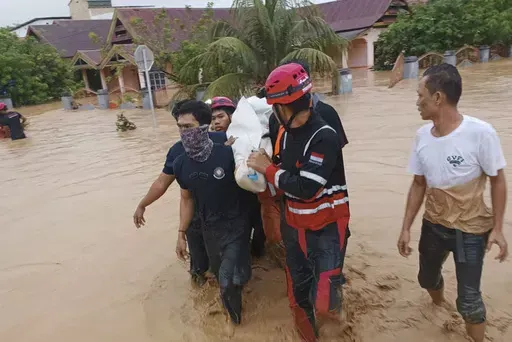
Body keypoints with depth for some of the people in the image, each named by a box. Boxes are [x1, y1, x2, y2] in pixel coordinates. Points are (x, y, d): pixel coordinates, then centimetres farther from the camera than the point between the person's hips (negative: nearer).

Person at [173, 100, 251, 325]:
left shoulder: (228, 154, -24)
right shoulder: (180, 164, -8)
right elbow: (187, 199, 6)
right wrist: (181, 233, 8)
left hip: (237, 224, -4)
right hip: (209, 228, 5)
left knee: (229, 281, -10)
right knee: (220, 274, 21)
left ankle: (234, 313, 25)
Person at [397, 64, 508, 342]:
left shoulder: (480, 133, -23)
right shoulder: (422, 136, -8)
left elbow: (498, 181, -10)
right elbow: (418, 184, 1)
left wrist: (497, 228, -12)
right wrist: (406, 227, 1)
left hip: (471, 230, -5)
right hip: (433, 226, 5)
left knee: (468, 300, 1)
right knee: (427, 279, 23)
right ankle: (438, 304, 57)